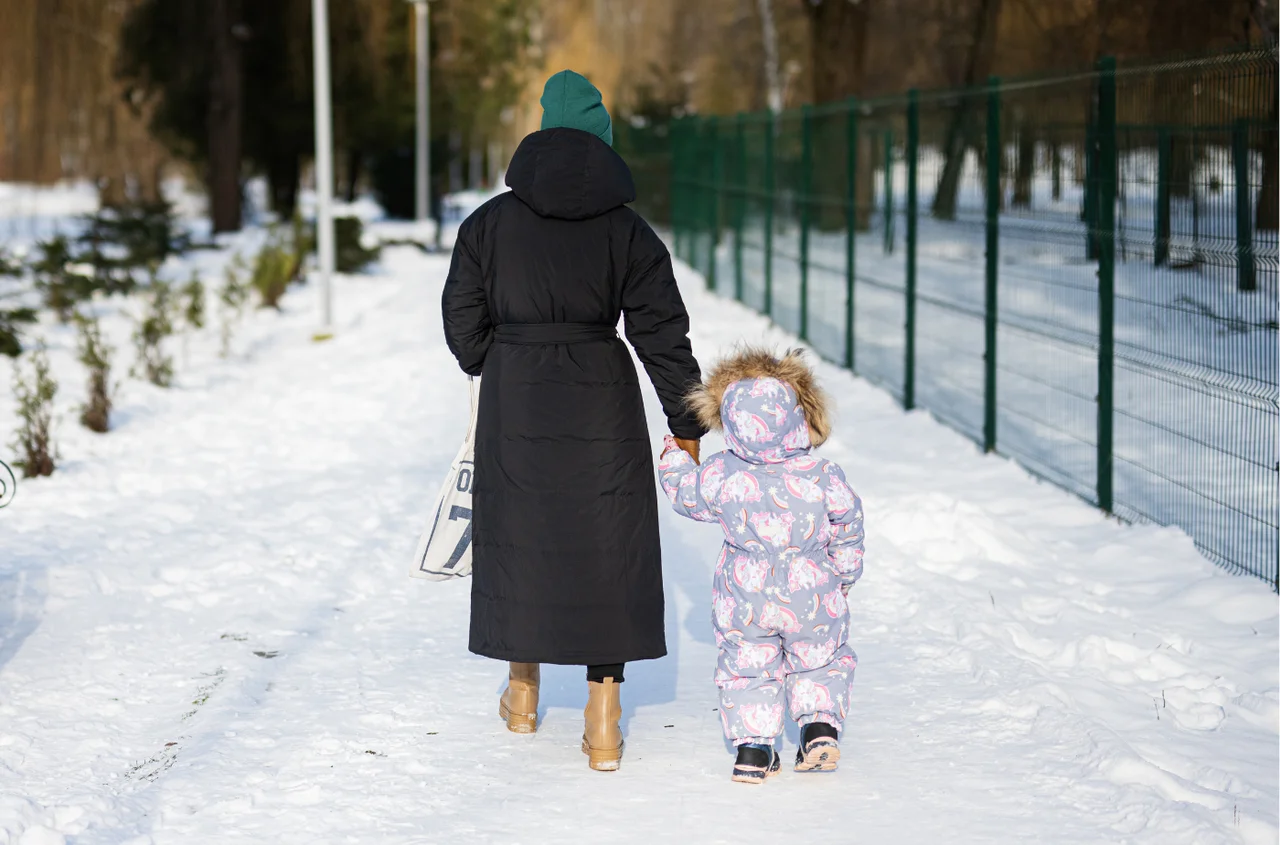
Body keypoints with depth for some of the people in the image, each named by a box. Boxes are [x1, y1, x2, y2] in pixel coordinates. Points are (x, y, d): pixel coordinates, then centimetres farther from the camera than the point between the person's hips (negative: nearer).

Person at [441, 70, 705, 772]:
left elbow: (463, 320, 5)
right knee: (605, 551, 4)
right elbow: (662, 333, -3)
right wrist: (686, 425, 4)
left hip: (514, 405, 1)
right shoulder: (627, 231, -2)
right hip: (602, 408, -1)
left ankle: (523, 696, 31)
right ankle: (603, 726, 2)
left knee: (519, 536, 17)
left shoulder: (491, 222, -1)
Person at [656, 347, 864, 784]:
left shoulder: (722, 475, -14)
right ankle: (821, 727, 7)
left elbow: (686, 494, 6)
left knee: (747, 667, 15)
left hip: (743, 602, 0)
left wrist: (674, 458, 25)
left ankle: (752, 748, 11)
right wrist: (844, 576, 17)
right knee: (819, 662, 20)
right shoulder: (823, 477, -13)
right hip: (811, 596, 0)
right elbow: (846, 533, -1)